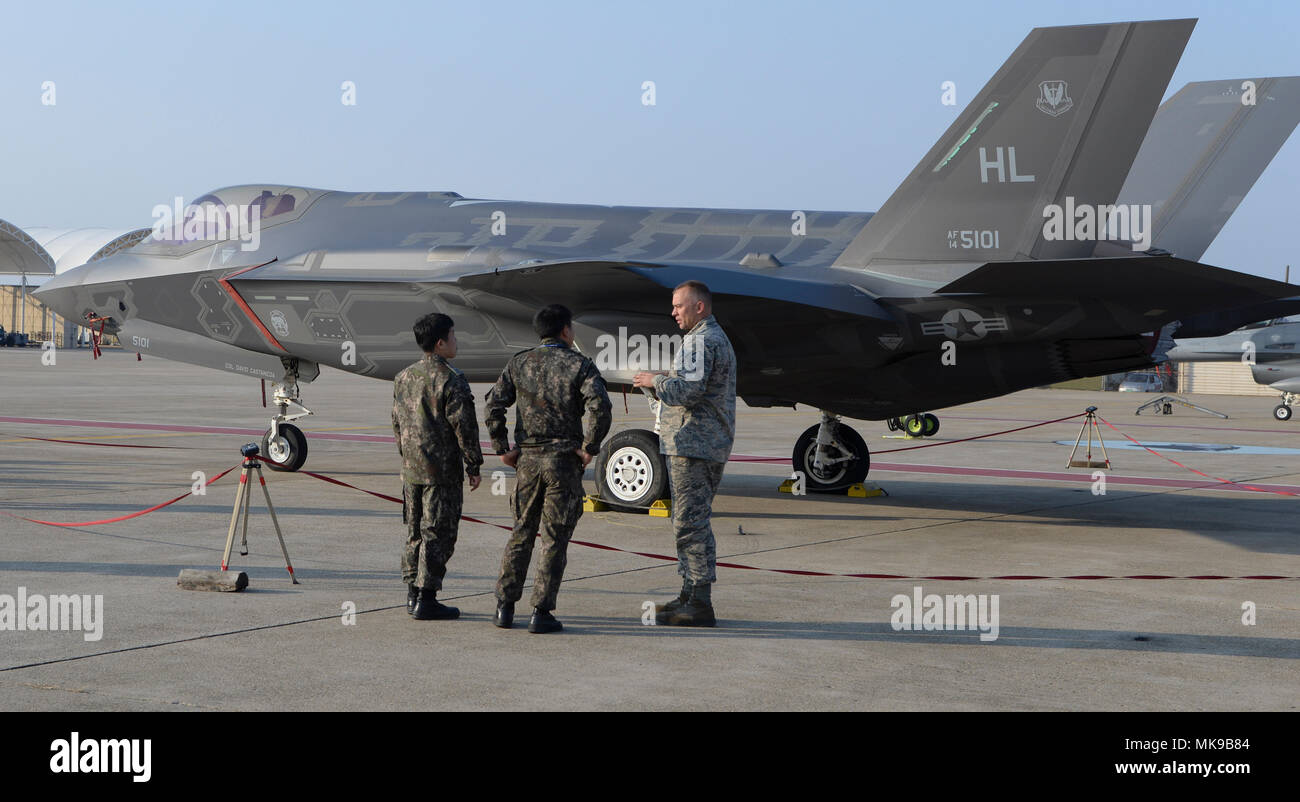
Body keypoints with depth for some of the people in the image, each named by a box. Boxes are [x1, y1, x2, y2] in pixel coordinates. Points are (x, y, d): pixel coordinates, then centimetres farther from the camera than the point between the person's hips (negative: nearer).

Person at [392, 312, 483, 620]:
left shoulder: (404, 378, 9)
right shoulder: (451, 381, -15)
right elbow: (464, 427, -14)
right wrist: (474, 467, -6)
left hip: (411, 469, 7)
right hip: (442, 471, -7)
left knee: (415, 533, 15)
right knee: (438, 534, -2)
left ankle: (413, 594, 20)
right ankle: (426, 599, -2)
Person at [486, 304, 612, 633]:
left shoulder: (519, 363, 8)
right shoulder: (580, 365, -3)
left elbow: (494, 404, 0)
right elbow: (599, 407, -18)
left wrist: (502, 448, 5)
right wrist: (589, 447, -8)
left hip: (526, 458, 3)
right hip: (563, 460, -3)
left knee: (521, 533, 14)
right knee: (555, 538, 3)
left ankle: (505, 607, 12)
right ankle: (541, 612, 1)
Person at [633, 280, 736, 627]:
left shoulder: (701, 341, -13)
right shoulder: (717, 338, 22)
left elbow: (688, 390, -24)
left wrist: (656, 381, -8)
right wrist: (661, 381, 14)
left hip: (693, 445, -11)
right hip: (706, 445, 11)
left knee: (690, 522, -10)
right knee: (693, 521, 16)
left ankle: (700, 605, -10)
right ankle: (691, 595, 22)